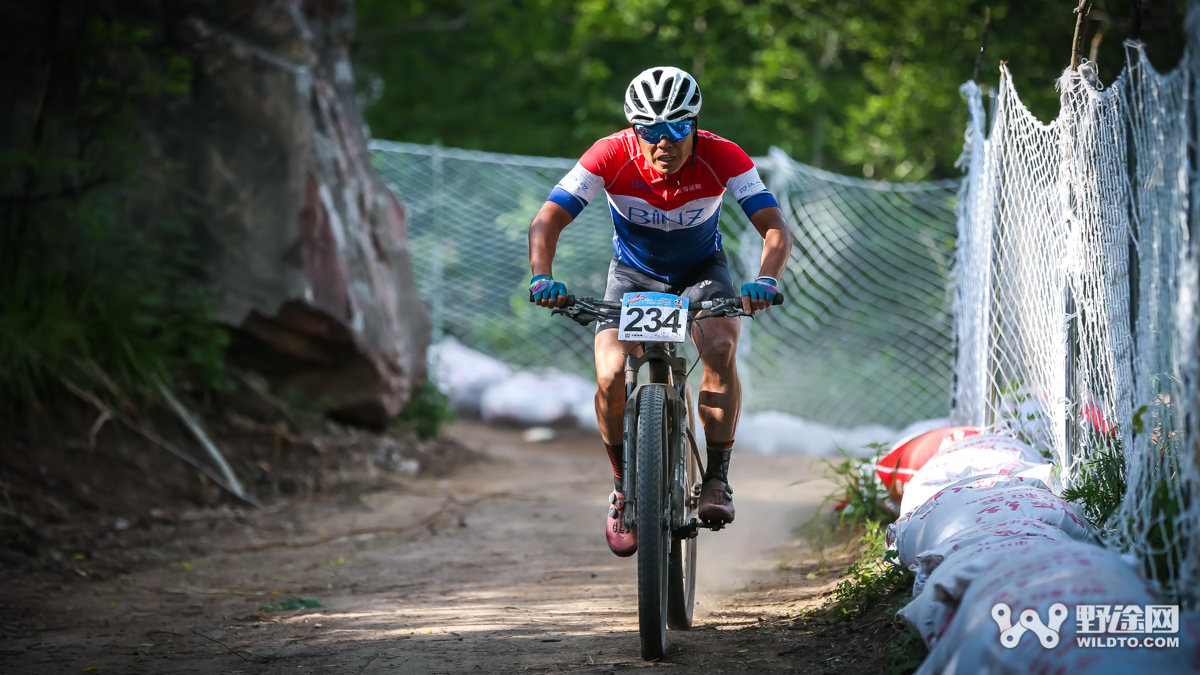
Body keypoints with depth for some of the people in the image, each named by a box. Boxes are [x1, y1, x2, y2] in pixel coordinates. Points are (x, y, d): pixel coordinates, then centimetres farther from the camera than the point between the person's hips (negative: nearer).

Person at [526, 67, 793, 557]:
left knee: (720, 350, -30)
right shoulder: (611, 157, -28)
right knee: (611, 377, -22)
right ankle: (624, 491, 2)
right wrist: (543, 278, -49)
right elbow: (547, 221, -30)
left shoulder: (722, 158, -28)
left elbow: (776, 228, -32)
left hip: (702, 270, 0)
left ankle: (717, 481, -15)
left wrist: (765, 281, -52)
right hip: (634, 273, 0)